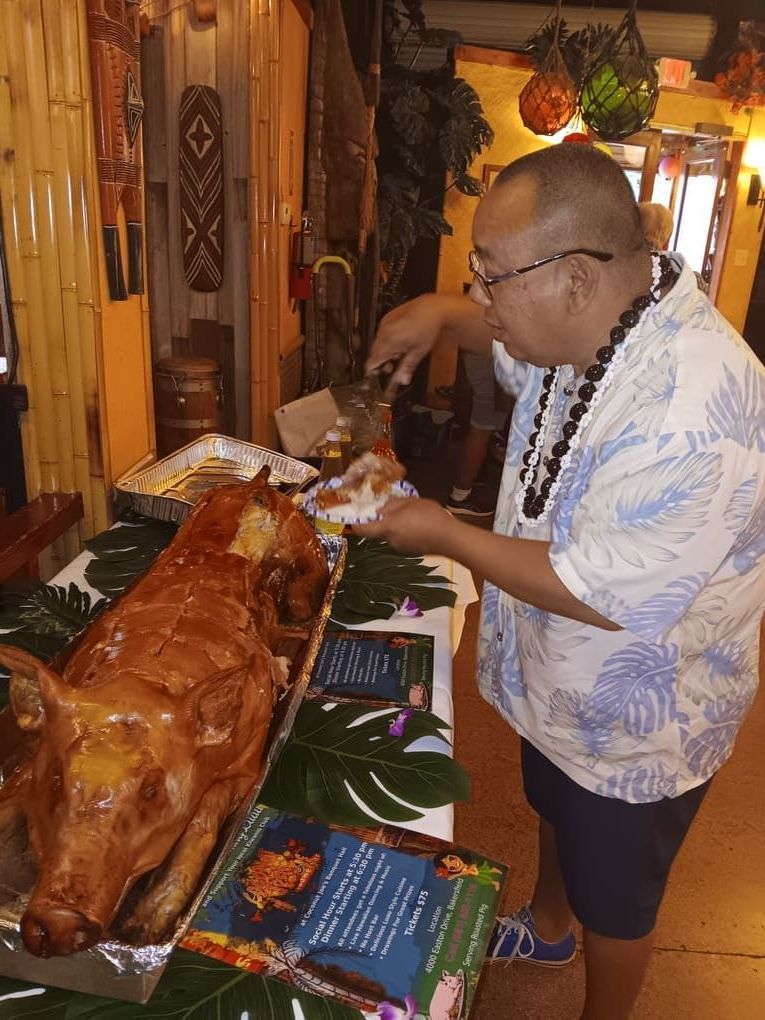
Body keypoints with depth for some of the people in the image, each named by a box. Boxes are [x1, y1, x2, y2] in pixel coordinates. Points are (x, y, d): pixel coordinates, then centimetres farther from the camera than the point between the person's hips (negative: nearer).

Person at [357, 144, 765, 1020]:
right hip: (561, 683, 8)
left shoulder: (690, 413, -38)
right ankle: (546, 928, 65)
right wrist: (444, 314, -9)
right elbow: (521, 345, 12)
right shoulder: (600, 316, -11)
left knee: (613, 901, 21)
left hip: (635, 725, -8)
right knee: (556, 810, 34)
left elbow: (605, 597, -33)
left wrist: (446, 536, -24)